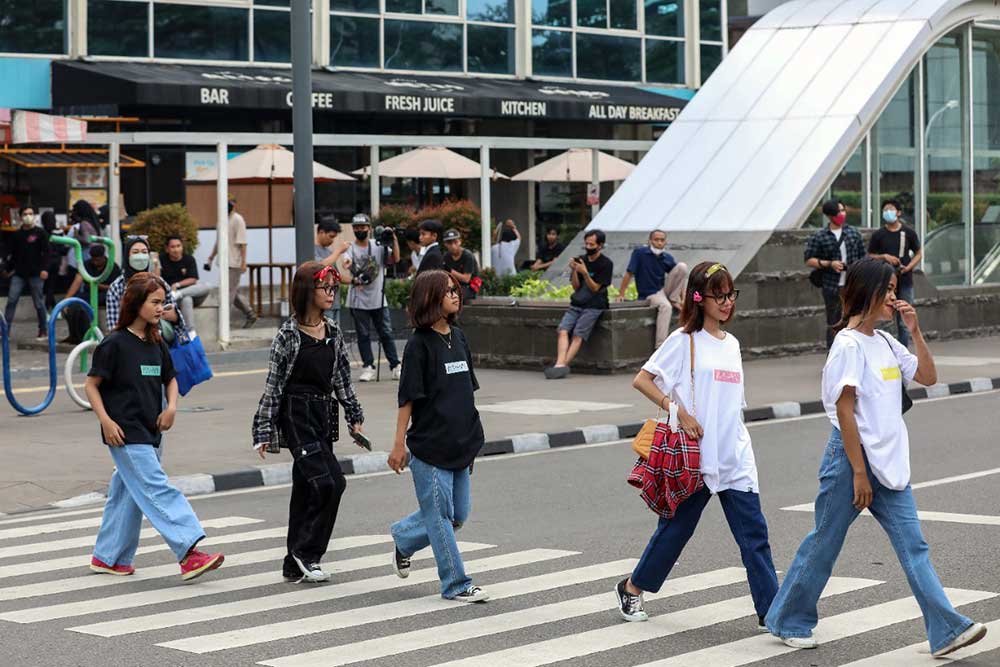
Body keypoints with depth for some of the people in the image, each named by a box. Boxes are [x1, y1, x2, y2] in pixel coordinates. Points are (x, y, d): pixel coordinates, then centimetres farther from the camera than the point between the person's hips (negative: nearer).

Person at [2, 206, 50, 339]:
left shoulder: (40, 233, -3)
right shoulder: (16, 234, 8)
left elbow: (46, 252, -6)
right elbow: (13, 253, 16)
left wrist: (44, 269, -15)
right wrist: (9, 269, 16)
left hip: (35, 273, -3)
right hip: (19, 273, 3)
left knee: (38, 303, 3)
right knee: (11, 301, -5)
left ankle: (43, 332, 14)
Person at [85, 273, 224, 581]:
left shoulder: (156, 344, 10)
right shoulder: (114, 344, -10)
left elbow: (170, 379, 21)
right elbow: (91, 385, -7)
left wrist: (171, 407, 2)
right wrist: (106, 421, -16)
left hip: (149, 432, 7)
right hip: (125, 433, -7)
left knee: (127, 493, 13)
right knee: (158, 491, -14)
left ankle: (108, 557, 24)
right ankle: (189, 553, -21)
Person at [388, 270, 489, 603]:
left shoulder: (458, 338, 10)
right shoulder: (419, 344, -10)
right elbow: (407, 398, -10)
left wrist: (472, 437, 17)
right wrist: (399, 444, -10)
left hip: (460, 444, 8)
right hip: (429, 445, -7)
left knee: (458, 514, 13)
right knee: (441, 514, 0)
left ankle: (402, 538, 35)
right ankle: (456, 584, 8)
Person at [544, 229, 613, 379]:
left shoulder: (606, 264, 0)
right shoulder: (581, 260, 14)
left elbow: (595, 288, -5)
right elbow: (576, 287, 11)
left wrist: (585, 273, -20)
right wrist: (574, 271, -6)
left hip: (593, 306, -5)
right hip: (576, 304, 5)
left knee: (578, 335, -22)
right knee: (563, 331, -19)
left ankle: (563, 365, -33)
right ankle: (560, 364, -33)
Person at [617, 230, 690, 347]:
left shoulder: (668, 258, 2)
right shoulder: (639, 253, -9)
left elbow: (680, 279, 5)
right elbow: (629, 274, -11)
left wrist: (683, 299, -6)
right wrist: (621, 294, -15)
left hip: (664, 289, 4)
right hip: (650, 294, -4)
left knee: (682, 266, -14)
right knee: (666, 306, -38)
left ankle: (674, 300, -4)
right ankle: (660, 346, -41)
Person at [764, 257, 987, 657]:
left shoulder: (885, 343, 11)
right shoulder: (849, 345, -14)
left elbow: (928, 377, 16)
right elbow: (844, 410, -17)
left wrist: (915, 330, 4)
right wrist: (859, 472, -18)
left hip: (887, 463, 7)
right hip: (851, 458, -7)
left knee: (913, 546, 0)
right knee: (825, 543, 5)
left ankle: (946, 631, -5)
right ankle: (788, 621, 21)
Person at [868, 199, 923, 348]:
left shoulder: (908, 232, 4)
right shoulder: (878, 235, 3)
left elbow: (919, 253, 9)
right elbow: (870, 256, 7)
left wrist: (909, 267, -8)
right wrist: (884, 256, -11)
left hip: (905, 281, 0)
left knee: (903, 322, 5)